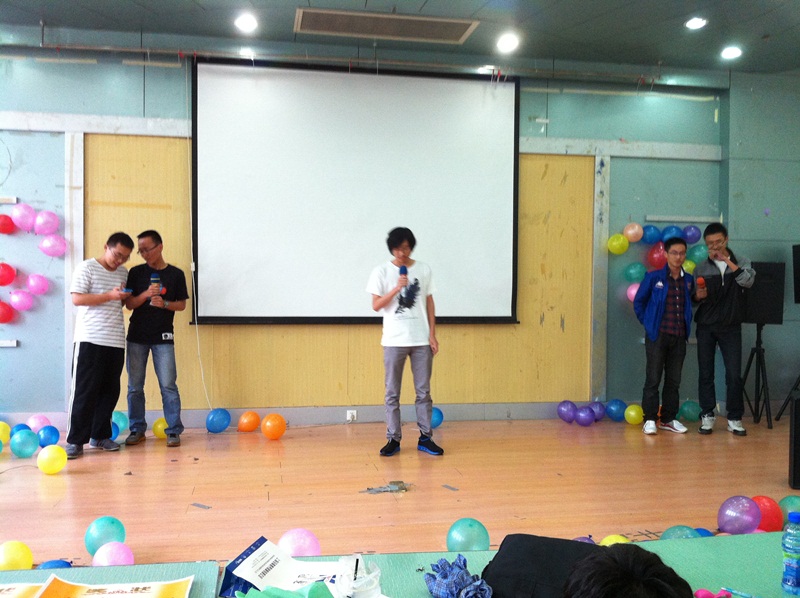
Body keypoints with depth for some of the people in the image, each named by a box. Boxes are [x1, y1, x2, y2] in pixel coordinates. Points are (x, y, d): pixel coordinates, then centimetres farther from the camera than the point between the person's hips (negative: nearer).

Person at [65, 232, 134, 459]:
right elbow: (77, 299, -11)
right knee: (85, 390, -4)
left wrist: (124, 297, 3)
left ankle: (100, 435, 19)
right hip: (90, 339, -5)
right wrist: (110, 296, -18)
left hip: (116, 340, 6)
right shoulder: (86, 267, -2)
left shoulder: (124, 273, 14)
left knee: (110, 390, 7)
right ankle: (75, 440, 2)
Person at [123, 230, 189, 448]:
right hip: (137, 336, 2)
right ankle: (137, 430, 18)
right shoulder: (136, 272, 3)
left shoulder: (176, 274, 2)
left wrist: (164, 303, -14)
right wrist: (146, 294, -18)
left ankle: (174, 431, 4)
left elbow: (182, 305, 5)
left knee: (168, 385, -3)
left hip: (163, 337, -2)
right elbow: (129, 304, 1)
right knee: (134, 386, 6)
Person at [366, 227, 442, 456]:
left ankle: (425, 437, 15)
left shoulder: (424, 269, 5)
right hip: (394, 340, -1)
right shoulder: (381, 272, -1)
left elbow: (429, 303, 9)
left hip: (421, 340, 2)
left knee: (424, 391, 6)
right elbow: (376, 305, -5)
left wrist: (432, 334, 3)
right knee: (392, 392, 4)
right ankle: (393, 439, 12)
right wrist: (397, 288, -18)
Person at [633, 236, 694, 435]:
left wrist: (687, 324, 6)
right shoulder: (653, 277, -4)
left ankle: (668, 419, 20)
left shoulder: (689, 280, 7)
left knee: (674, 380, 10)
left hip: (679, 337, 4)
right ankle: (650, 419, 6)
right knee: (653, 379, -1)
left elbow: (691, 305, 18)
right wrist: (648, 323, -1)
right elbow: (638, 302, 3)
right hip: (657, 336, -4)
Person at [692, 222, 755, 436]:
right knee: (705, 373, 3)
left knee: (734, 374, -3)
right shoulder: (700, 268, 5)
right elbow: (693, 299, 7)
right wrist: (698, 296, -16)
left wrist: (727, 261, -18)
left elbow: (748, 281, -17)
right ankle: (707, 416, 13)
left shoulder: (740, 262, 4)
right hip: (706, 327, 1)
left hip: (731, 327, -1)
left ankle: (734, 419, 6)